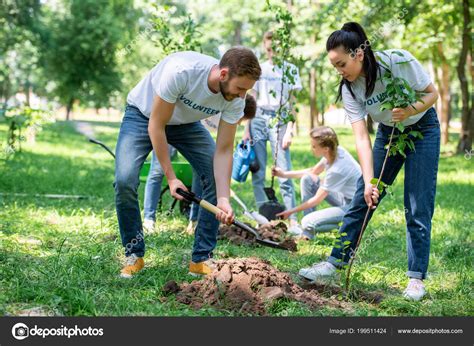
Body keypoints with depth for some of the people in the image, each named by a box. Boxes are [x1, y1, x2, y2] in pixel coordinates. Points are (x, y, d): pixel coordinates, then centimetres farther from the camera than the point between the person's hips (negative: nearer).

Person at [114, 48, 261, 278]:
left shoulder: (235, 100, -24)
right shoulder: (180, 71, -40)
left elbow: (223, 151, -19)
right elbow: (155, 126, -30)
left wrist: (223, 199, -30)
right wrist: (170, 178, -28)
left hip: (186, 123, 4)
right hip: (143, 115, -4)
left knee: (218, 179, -12)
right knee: (124, 181, -23)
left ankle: (201, 259, -1)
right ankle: (134, 255, -1)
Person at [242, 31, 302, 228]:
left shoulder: (290, 70, 4)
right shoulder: (259, 70, 11)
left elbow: (292, 103, 2)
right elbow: (252, 101, 14)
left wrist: (289, 130, -7)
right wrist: (247, 129, 7)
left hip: (279, 120, -3)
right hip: (258, 119, 3)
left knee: (284, 172, -9)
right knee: (257, 173, 2)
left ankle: (292, 219, -6)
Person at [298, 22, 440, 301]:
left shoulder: (399, 61, -28)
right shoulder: (349, 88, -18)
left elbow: (432, 93, -15)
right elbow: (362, 137, -22)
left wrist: (410, 110, -35)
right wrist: (369, 181, -31)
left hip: (422, 128, -3)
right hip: (388, 132, 3)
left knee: (418, 208, -7)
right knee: (362, 199, 1)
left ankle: (417, 277, 2)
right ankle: (336, 262, 12)